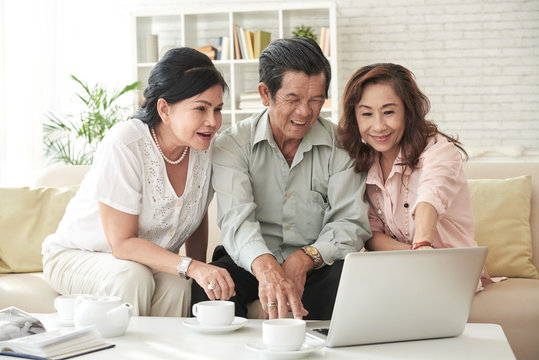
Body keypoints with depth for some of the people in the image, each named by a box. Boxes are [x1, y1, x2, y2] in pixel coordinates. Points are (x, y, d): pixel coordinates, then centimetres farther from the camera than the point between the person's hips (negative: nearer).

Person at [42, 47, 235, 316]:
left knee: (176, 284, -28)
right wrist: (191, 267, -36)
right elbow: (122, 243, -26)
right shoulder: (124, 146, -27)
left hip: (149, 261, 4)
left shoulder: (205, 146, -9)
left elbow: (198, 218, 6)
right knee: (132, 277, -33)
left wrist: (202, 273, -6)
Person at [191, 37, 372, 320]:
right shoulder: (232, 144, -4)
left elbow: (351, 222, -7)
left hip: (318, 267, 1)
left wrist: (304, 259, -27)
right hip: (250, 266, -1)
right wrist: (266, 268, -41)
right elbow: (236, 220, -19)